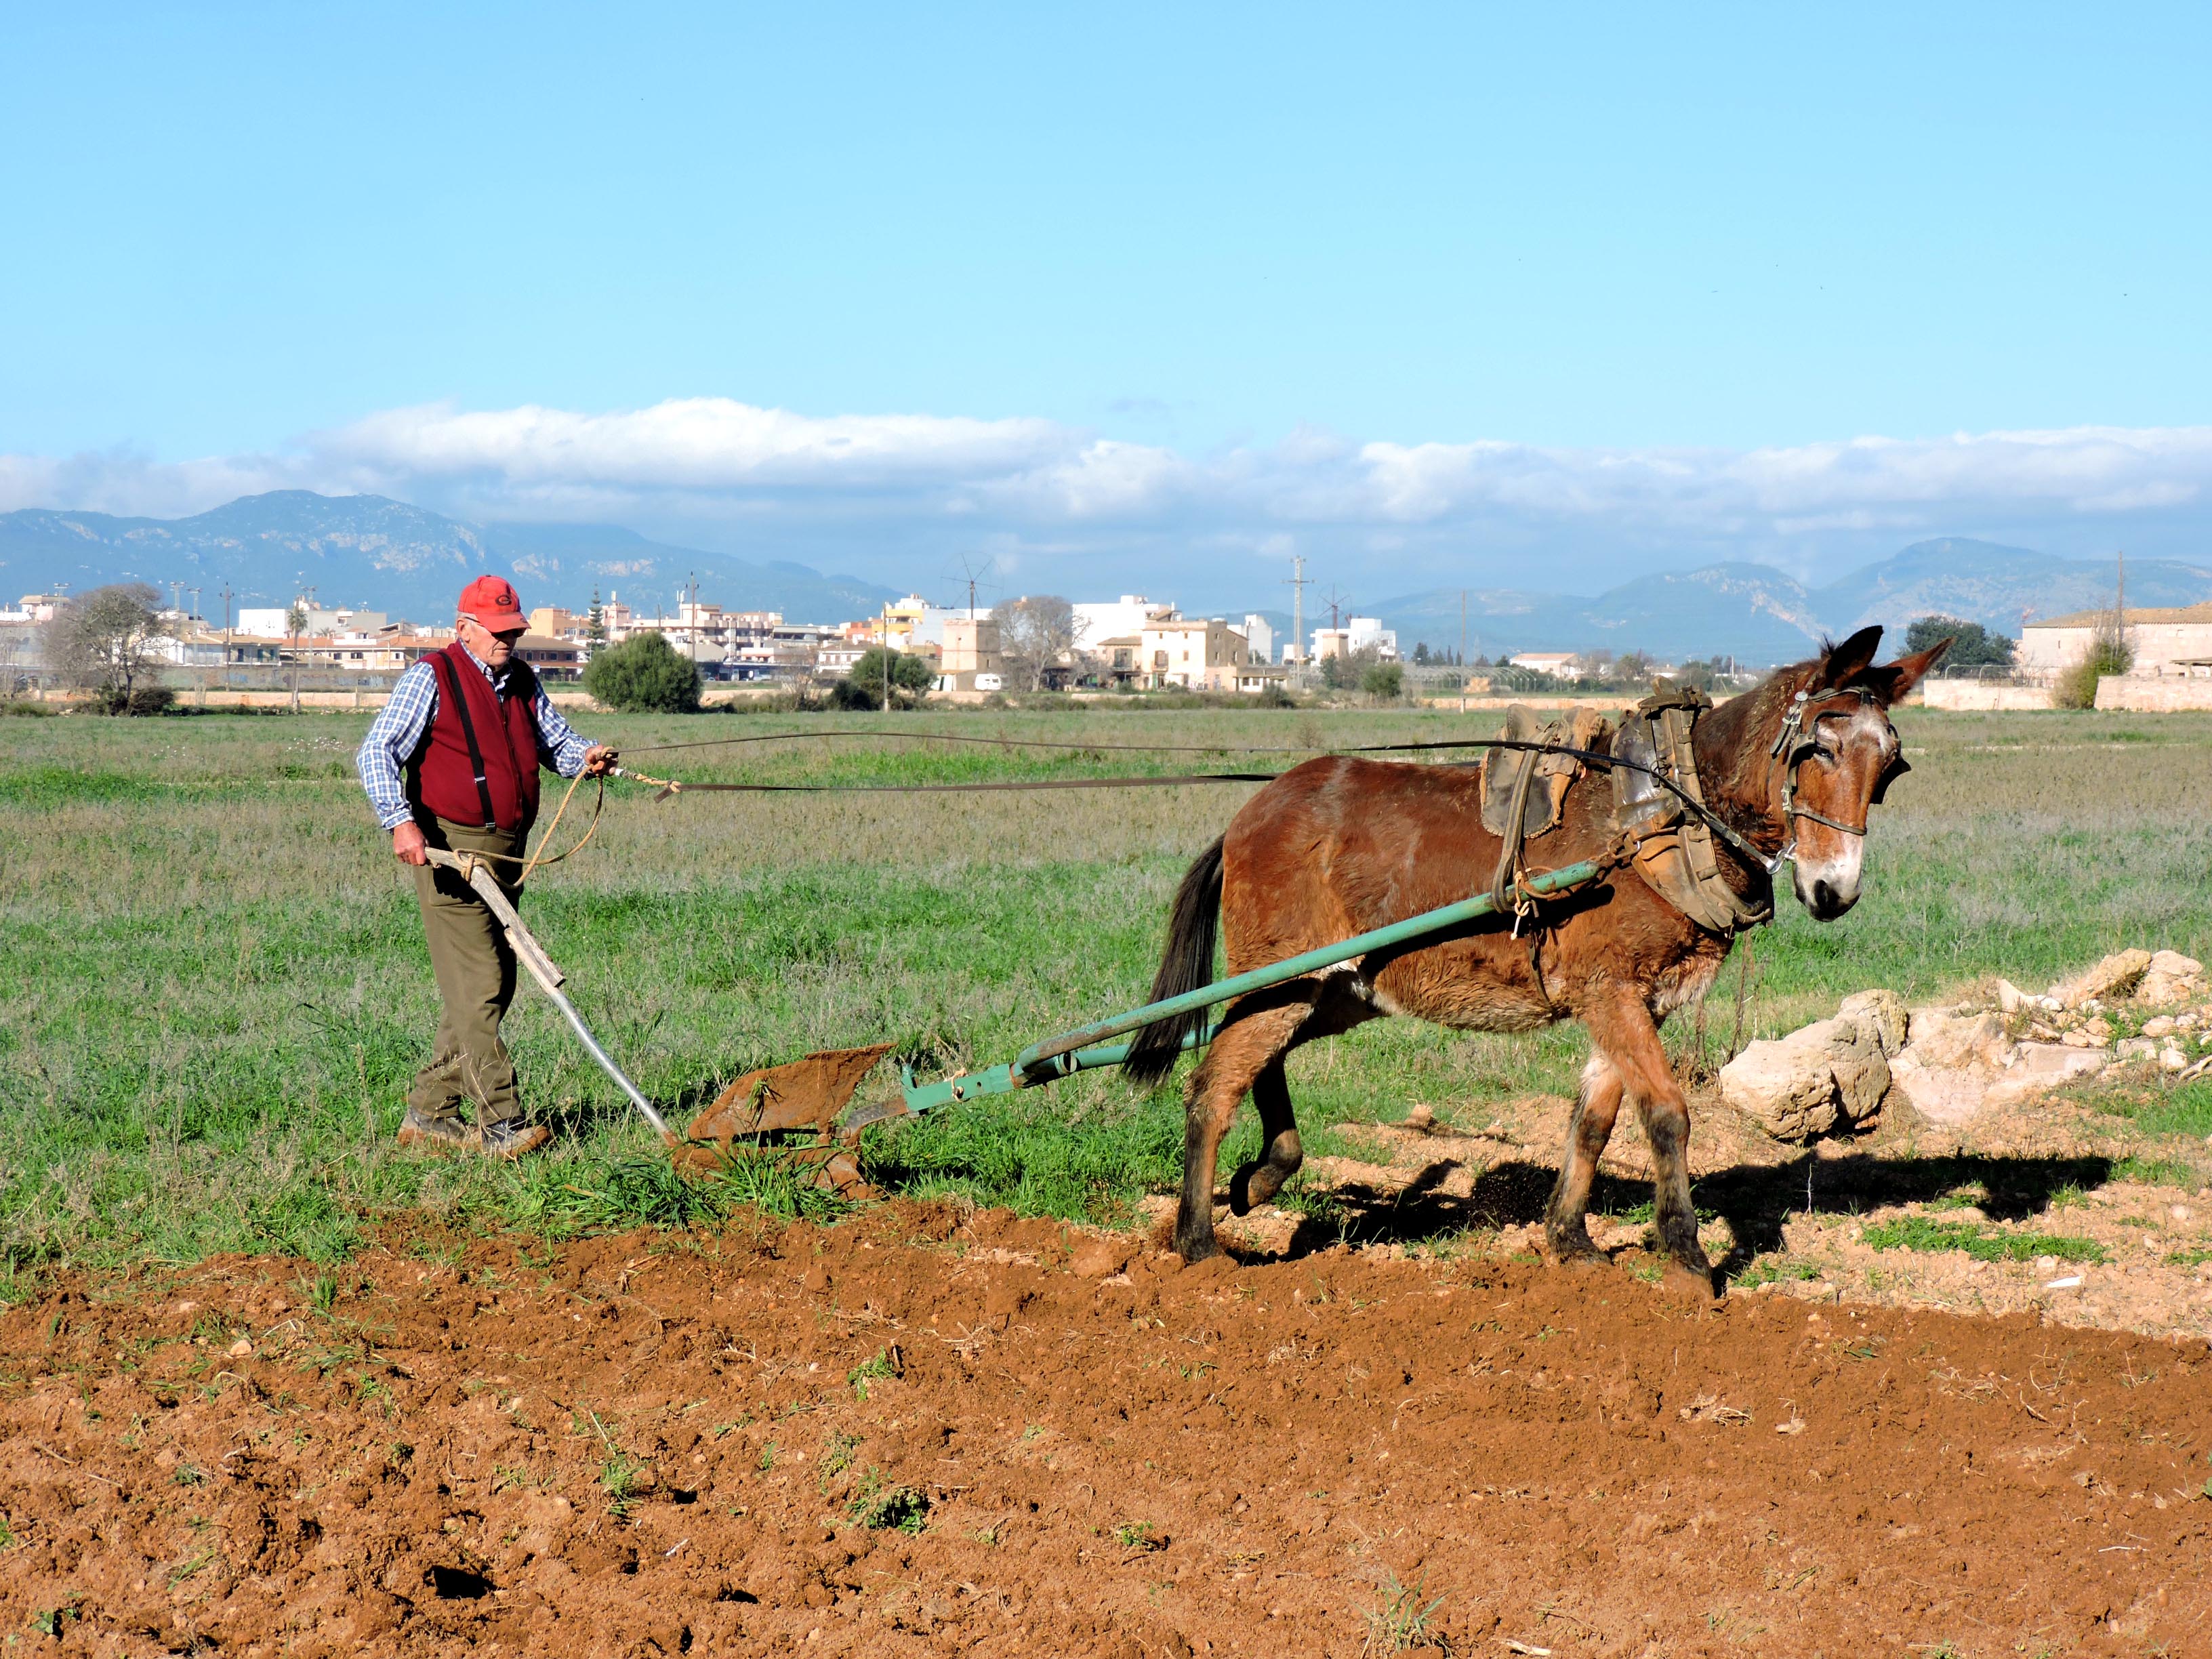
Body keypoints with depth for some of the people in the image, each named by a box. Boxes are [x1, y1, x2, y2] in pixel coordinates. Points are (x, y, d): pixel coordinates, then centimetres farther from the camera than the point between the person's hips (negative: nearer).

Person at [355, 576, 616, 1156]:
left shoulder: (522, 682, 15)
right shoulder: (431, 678, -6)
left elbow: (555, 741, 19)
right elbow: (376, 752, -12)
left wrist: (586, 757, -5)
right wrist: (400, 820, -27)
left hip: (507, 854, 8)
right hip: (450, 849, -8)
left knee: (493, 989, 10)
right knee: (477, 988, -12)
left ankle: (427, 1113, 20)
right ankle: (503, 1125, -14)